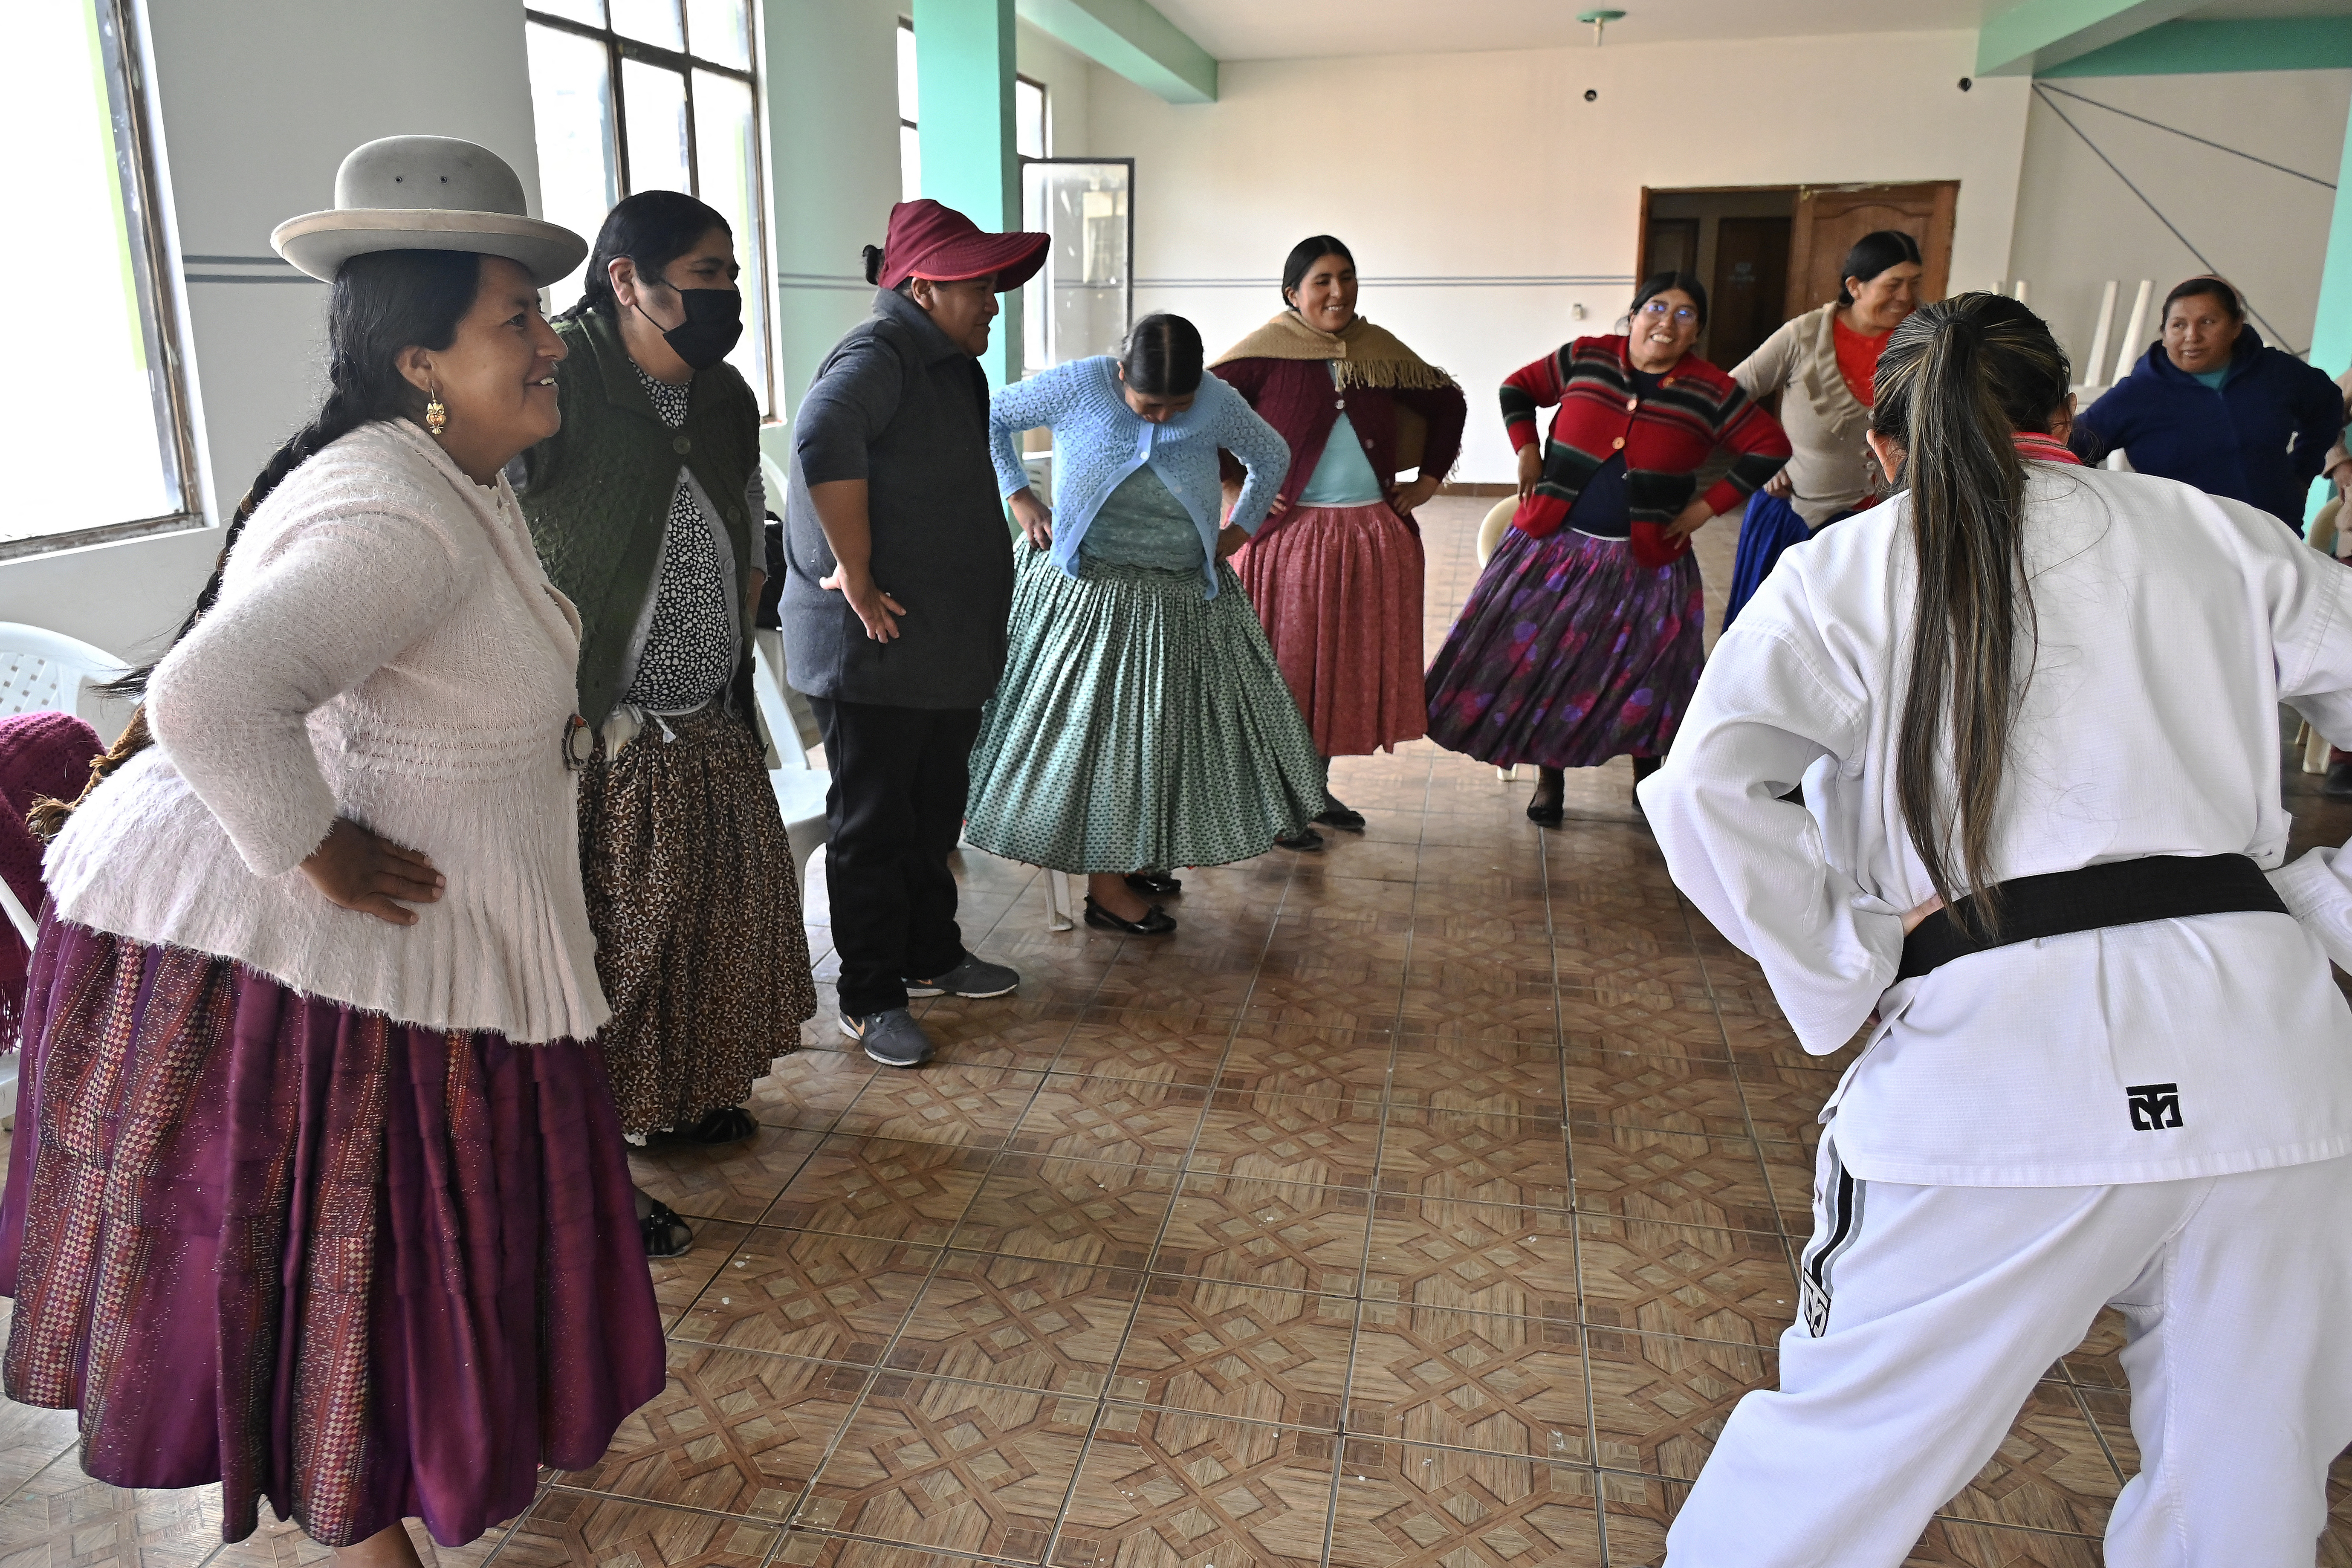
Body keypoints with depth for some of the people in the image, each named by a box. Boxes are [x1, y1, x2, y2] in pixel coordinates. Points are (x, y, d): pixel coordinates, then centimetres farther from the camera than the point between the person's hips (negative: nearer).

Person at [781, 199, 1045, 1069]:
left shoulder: (948, 363, 14)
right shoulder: (877, 356, -18)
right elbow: (824, 440, -38)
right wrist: (858, 580, -32)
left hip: (950, 646, 9)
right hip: (875, 647, -9)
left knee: (934, 814, 20)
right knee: (874, 825, 2)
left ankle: (933, 956, 36)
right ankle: (870, 997, 15)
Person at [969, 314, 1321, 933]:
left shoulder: (1219, 404, -7)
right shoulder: (1076, 388, -13)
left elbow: (1273, 458, 12)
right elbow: (989, 417, 1)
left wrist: (1240, 531, 4)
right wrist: (1019, 498, -4)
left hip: (1185, 597, 4)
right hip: (1091, 592, -3)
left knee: (1174, 724, 11)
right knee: (1094, 723, 0)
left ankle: (1135, 857, 28)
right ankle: (1105, 887, 10)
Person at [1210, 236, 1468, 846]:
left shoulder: (1379, 351, 8)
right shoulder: (1266, 355, -6)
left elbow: (1447, 403, 21)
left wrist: (1429, 480, 14)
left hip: (1374, 535, 5)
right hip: (1289, 534, -5)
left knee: (1349, 664, 11)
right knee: (1287, 666, 2)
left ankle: (1315, 787, 28)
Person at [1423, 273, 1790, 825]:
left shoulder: (1711, 392, -4)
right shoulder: (1586, 358, -1)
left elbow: (1770, 448, 1)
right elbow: (1518, 388, 11)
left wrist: (1710, 504, -5)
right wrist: (1527, 452, -1)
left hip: (1644, 560, -1)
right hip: (1555, 545, 1)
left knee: (1643, 674, 6)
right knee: (1542, 660, 5)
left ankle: (1648, 784, 28)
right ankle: (1549, 781, 22)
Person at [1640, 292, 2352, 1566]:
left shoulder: (1850, 569, 4)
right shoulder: (2225, 539, 12)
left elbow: (1703, 793, -12)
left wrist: (1855, 970, -4)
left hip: (2002, 1055, -3)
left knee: (1849, 1444, 12)